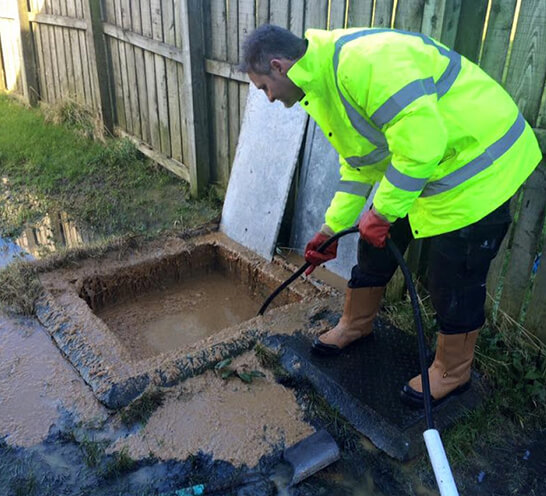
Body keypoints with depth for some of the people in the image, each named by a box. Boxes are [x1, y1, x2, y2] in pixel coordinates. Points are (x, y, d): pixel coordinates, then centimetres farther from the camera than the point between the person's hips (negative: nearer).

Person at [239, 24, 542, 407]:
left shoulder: (362, 60, -29)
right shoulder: (323, 79, 5)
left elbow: (422, 142, -34)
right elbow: (359, 163, 12)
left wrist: (382, 212, -23)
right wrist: (332, 228, 11)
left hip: (477, 166, -9)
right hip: (416, 165, 10)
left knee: (455, 282, 2)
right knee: (375, 250, 16)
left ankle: (452, 372, 26)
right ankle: (356, 324, 39)